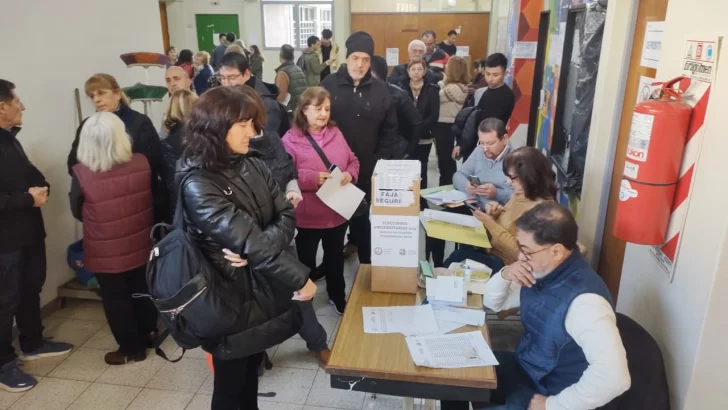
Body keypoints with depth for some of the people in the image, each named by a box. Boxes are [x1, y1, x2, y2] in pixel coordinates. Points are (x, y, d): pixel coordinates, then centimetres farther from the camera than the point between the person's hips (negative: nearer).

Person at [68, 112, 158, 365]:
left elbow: (77, 212, -5)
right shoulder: (142, 164, -14)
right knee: (142, 290, 23)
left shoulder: (82, 174, -21)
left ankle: (132, 349, 26)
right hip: (141, 246, 4)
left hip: (106, 253, -3)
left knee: (116, 299, 14)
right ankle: (149, 333, 41)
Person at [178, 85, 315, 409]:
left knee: (251, 374, 23)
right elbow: (247, 239, -25)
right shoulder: (198, 183, -21)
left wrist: (256, 247, -23)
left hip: (265, 288, 6)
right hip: (233, 297, -6)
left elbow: (287, 216, -4)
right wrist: (300, 278, -20)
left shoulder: (252, 165, 2)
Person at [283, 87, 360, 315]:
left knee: (336, 257, 22)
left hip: (338, 211, 5)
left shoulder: (335, 133, 4)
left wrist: (349, 174, -13)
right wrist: (314, 178, -26)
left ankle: (338, 296, 43)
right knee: (306, 260, 13)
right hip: (308, 214, -4)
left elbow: (353, 161, 9)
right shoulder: (291, 138, -11)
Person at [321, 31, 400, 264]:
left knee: (364, 216, 12)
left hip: (367, 168, 0)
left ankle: (366, 261, 28)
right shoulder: (329, 85, -4)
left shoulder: (380, 90, 0)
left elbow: (390, 130, 2)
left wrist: (381, 159, -4)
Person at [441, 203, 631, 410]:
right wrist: (504, 275, -14)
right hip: (525, 368, 8)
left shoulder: (583, 300, -32)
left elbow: (615, 377, -40)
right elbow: (494, 304, 8)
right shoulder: (540, 272, -5)